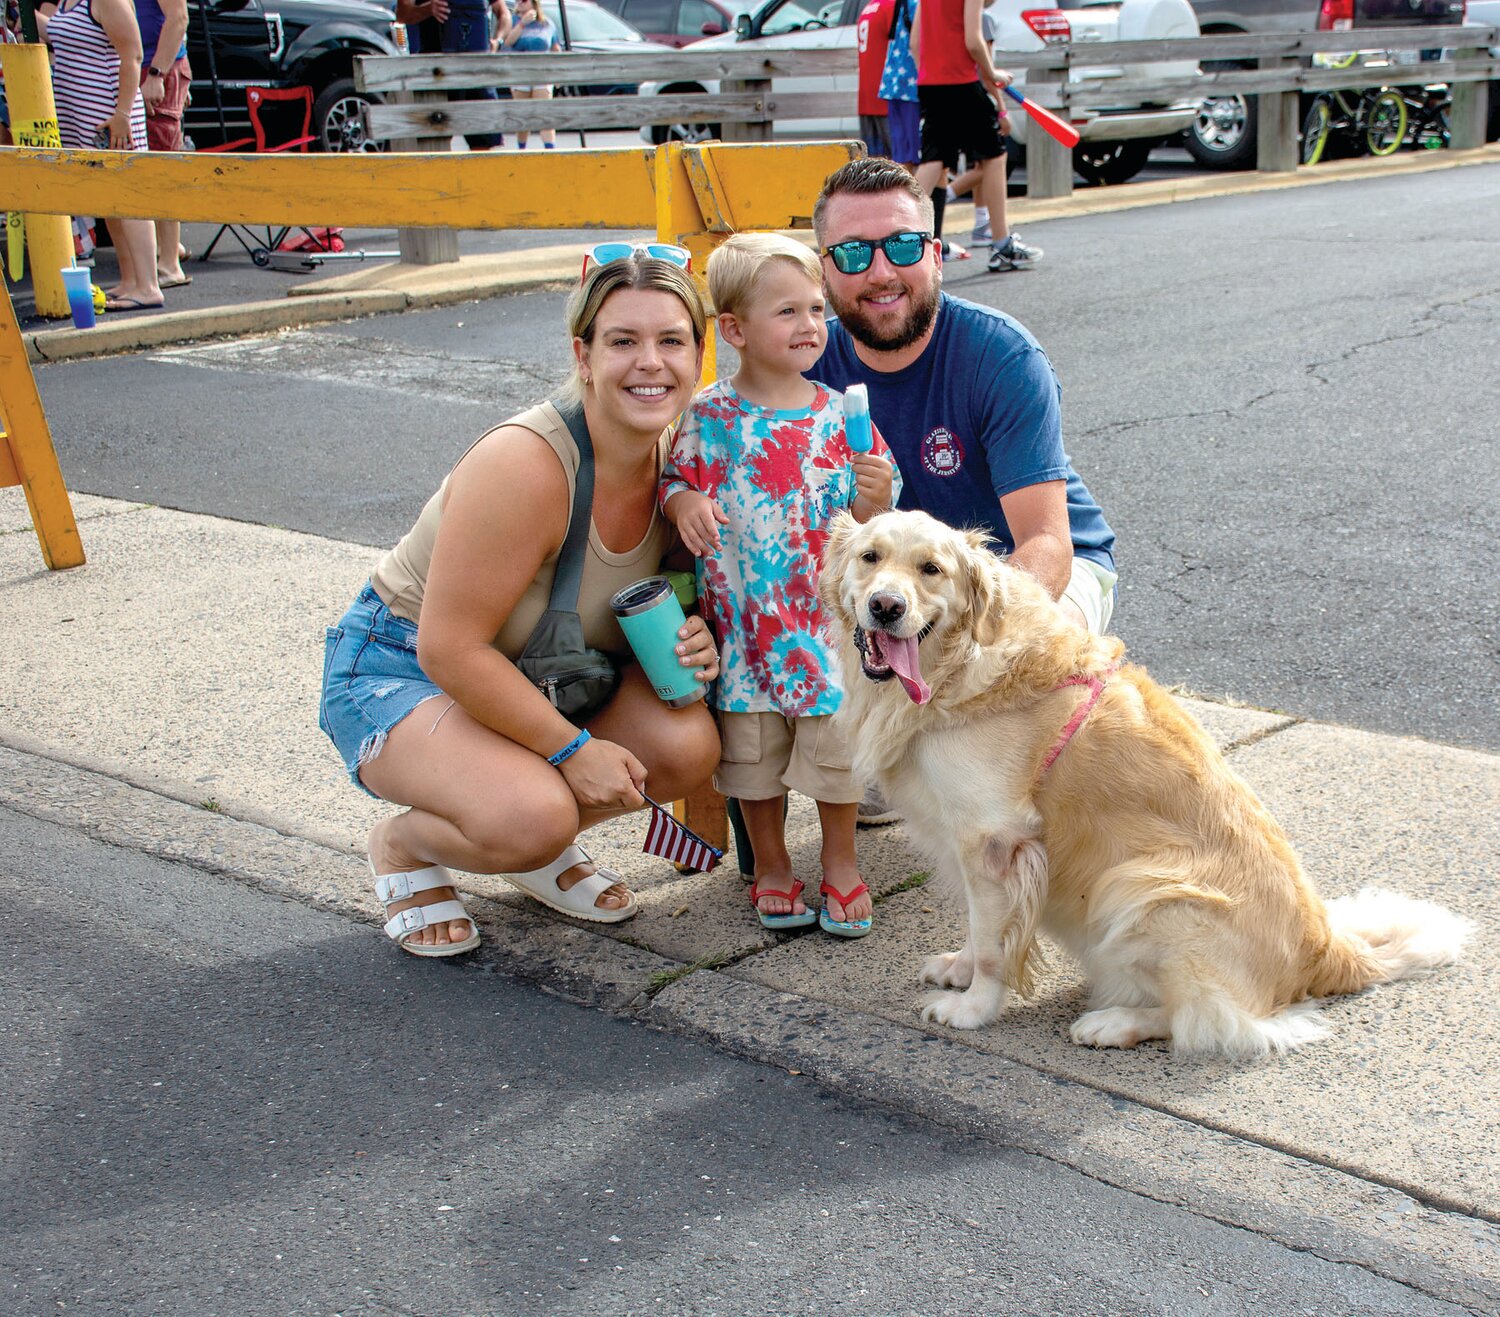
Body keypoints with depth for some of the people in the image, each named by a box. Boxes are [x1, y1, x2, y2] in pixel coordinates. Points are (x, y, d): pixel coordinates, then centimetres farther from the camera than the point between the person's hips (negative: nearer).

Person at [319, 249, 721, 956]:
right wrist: (573, 748, -24)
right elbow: (450, 647, -28)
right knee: (531, 818, -33)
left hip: (534, 677, 7)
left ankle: (540, 848, 9)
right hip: (401, 669, -6)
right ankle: (404, 844, 2)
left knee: (689, 743, -20)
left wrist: (693, 644, -15)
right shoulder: (526, 464, -31)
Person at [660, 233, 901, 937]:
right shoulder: (707, 416, -5)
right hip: (742, 619, 0)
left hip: (825, 619, 0)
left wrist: (875, 498, -20)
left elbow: (864, 526, 1)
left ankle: (841, 863, 28)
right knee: (752, 747, 11)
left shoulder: (838, 416, -2)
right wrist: (684, 503, -16)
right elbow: (673, 482, 6)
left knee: (833, 741, 7)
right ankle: (770, 866, 30)